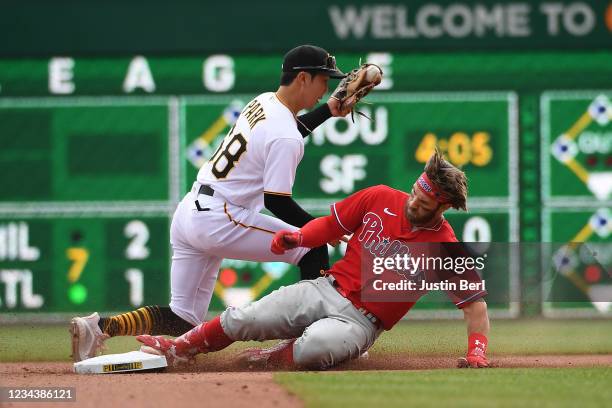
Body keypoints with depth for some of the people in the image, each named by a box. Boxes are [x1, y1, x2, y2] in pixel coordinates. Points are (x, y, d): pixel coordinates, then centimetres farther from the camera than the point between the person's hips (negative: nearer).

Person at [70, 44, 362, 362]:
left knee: (184, 321, 9)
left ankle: (101, 326, -10)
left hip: (188, 213, 9)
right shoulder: (285, 138, -15)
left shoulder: (263, 101, 13)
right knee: (312, 248, 1)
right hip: (221, 222, -9)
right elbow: (277, 201, -16)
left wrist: (328, 111, 29)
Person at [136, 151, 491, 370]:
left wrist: (477, 350, -20)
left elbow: (475, 301, -7)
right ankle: (179, 348, 12)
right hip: (327, 289, 4)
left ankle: (276, 358, -4)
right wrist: (298, 237, -6)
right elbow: (331, 225, 12)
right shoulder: (379, 199, 0)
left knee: (315, 347, -37)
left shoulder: (445, 248, -10)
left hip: (362, 321, -4)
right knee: (243, 320, -12)